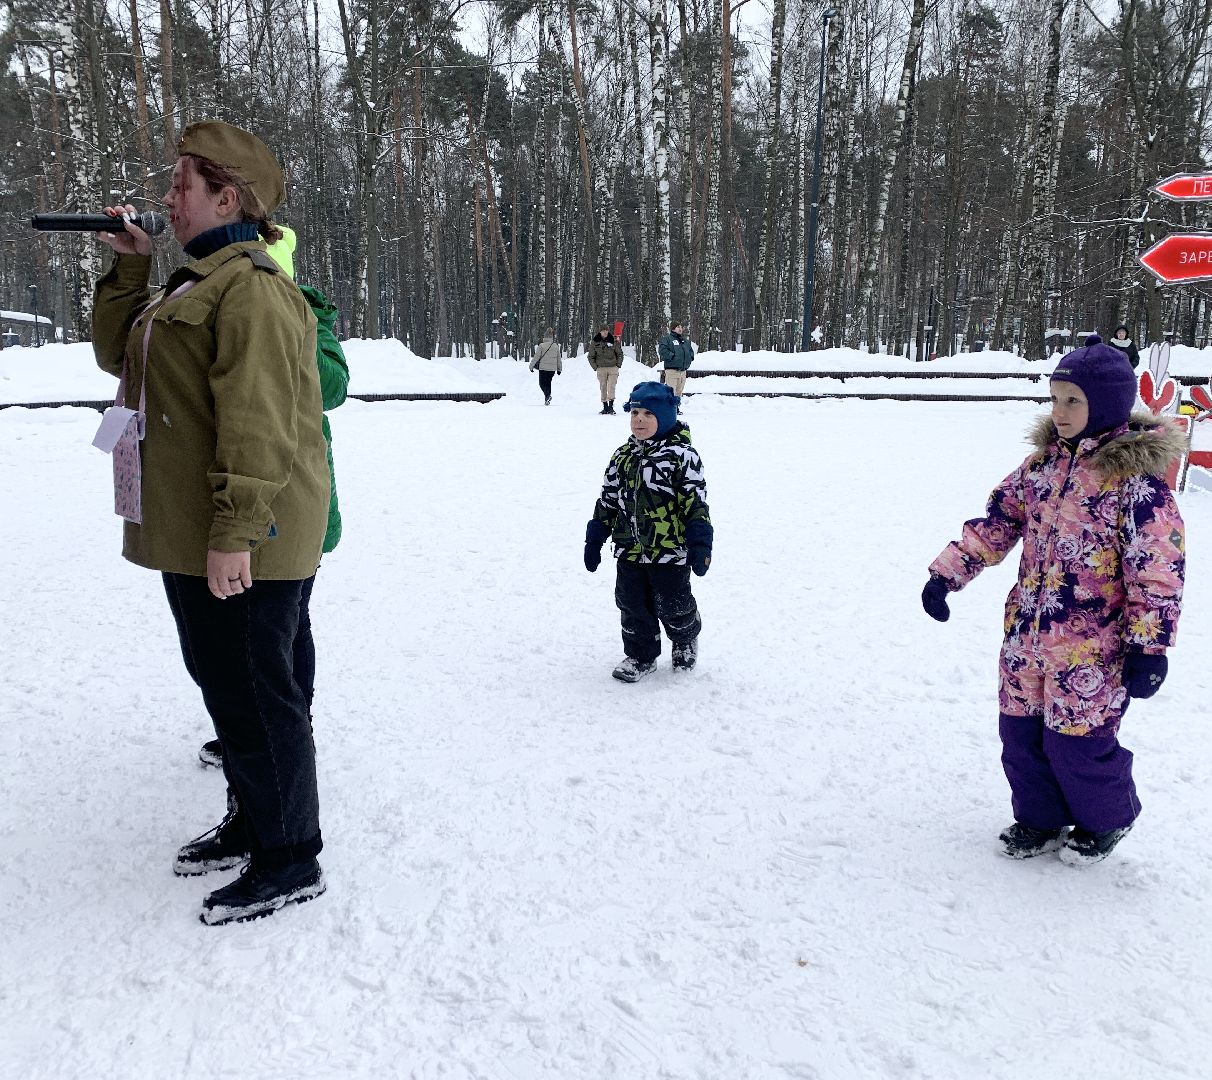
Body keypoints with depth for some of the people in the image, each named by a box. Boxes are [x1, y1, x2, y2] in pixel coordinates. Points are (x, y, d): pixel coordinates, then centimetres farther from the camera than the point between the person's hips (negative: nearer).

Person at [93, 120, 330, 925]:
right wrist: (130, 268, 12)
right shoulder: (197, 283, 18)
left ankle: (289, 862, 12)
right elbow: (116, 353, 23)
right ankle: (251, 822, 35)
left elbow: (258, 423, -24)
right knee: (223, 680, 19)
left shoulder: (251, 288, -16)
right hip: (191, 533, 11)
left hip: (242, 544, -11)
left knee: (255, 692, -2)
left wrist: (234, 534, -27)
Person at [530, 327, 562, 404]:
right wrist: (559, 369, 17)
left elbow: (536, 357, -8)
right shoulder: (556, 346, 3)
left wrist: (531, 366, 3)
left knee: (542, 384, 6)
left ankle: (547, 395, -20)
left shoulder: (541, 346, -9)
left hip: (543, 368, -4)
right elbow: (559, 359, 8)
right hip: (553, 369, 4)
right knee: (548, 383, 18)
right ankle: (547, 400, 18)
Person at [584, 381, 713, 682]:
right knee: (632, 605, 11)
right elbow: (607, 500, 13)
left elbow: (696, 502, -12)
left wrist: (700, 545, -16)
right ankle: (640, 656, 29)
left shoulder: (681, 455, -11)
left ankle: (686, 640, 38)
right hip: (630, 550, 5)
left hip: (670, 551, -5)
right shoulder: (623, 456, 8)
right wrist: (594, 541, 12)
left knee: (672, 605, 8)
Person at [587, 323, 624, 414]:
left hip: (613, 368, -1)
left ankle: (611, 406, -11)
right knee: (603, 388, 3)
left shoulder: (614, 341, 2)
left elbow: (620, 354, 10)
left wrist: (618, 365, 1)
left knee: (611, 387, -11)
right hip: (601, 368, 1)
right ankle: (605, 407, 9)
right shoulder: (594, 342, 3)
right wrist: (595, 367, 1)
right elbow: (591, 357, 10)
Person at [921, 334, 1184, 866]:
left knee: (1076, 740, 3)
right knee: (1020, 729, 14)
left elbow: (1158, 568, -14)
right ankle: (1040, 819, 36)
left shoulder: (1134, 476, -15)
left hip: (1090, 646, -6)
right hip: (1026, 633, 7)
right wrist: (947, 572, 1)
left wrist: (1148, 647, -15)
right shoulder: (1045, 461, 4)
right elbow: (997, 521, 9)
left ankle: (1105, 821, 33)